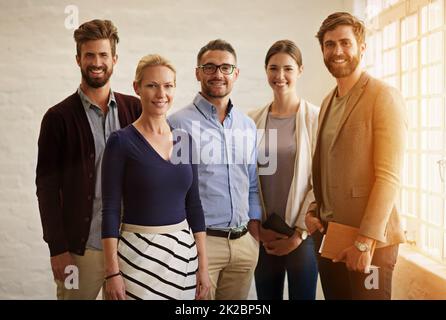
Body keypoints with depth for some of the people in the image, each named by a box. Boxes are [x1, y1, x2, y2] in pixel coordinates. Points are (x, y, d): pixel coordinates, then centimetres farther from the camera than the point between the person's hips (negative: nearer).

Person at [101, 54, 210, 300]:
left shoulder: (185, 139, 5)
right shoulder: (121, 141, -8)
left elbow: (193, 204, 8)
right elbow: (110, 209, -9)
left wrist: (203, 266, 5)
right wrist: (112, 272, -13)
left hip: (183, 250, 5)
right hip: (138, 252, -5)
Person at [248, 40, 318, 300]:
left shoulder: (316, 118, -4)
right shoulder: (253, 121, 4)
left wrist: (300, 232, -8)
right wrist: (257, 227, -1)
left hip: (303, 235, -2)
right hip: (264, 237, 3)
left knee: (302, 294, 5)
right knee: (266, 296, 11)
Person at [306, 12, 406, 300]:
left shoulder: (384, 96, -9)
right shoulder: (328, 102, 13)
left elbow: (388, 176, -16)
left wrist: (365, 241, -20)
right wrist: (312, 211, 3)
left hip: (369, 239, -6)